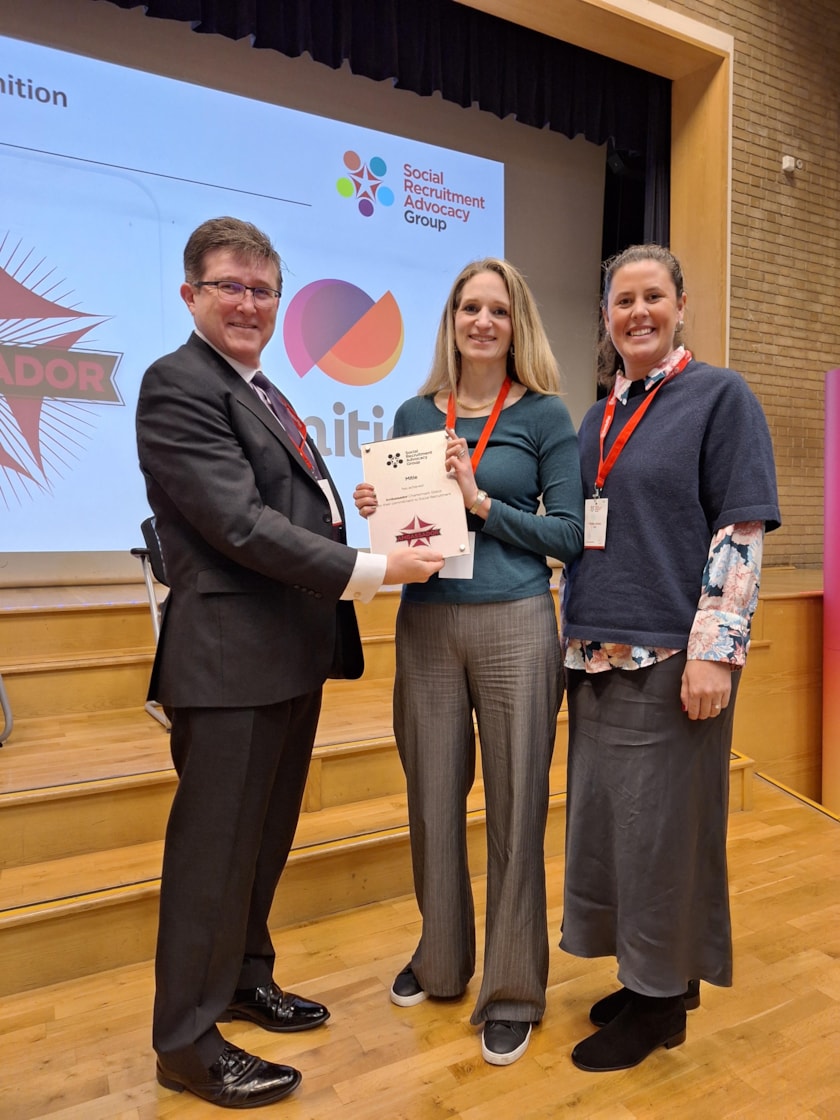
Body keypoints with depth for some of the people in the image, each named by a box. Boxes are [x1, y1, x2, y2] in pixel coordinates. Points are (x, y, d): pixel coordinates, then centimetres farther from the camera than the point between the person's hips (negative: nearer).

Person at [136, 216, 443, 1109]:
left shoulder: (261, 392, 19)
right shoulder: (177, 383, -10)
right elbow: (239, 522, -20)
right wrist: (370, 570, -19)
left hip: (293, 654, 9)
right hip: (231, 658, -9)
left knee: (266, 835, 20)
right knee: (215, 848, 4)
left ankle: (245, 976, 40)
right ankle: (186, 1042, 24)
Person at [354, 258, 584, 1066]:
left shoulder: (544, 416, 2)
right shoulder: (415, 415, 10)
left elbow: (569, 535, -3)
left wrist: (481, 502, -13)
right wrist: (379, 511, -8)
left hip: (514, 624, -2)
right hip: (426, 624, 3)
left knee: (514, 804, 5)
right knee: (432, 797, 12)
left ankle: (512, 989, 24)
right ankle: (440, 958, 36)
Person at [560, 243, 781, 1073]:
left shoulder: (719, 396, -3)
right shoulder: (598, 418, 14)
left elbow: (741, 533, -10)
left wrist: (713, 651, -17)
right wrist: (577, 639, 12)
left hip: (671, 655, -6)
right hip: (598, 653, 6)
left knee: (662, 825, 4)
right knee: (608, 820, 13)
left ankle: (662, 1001, 24)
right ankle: (643, 978, 33)